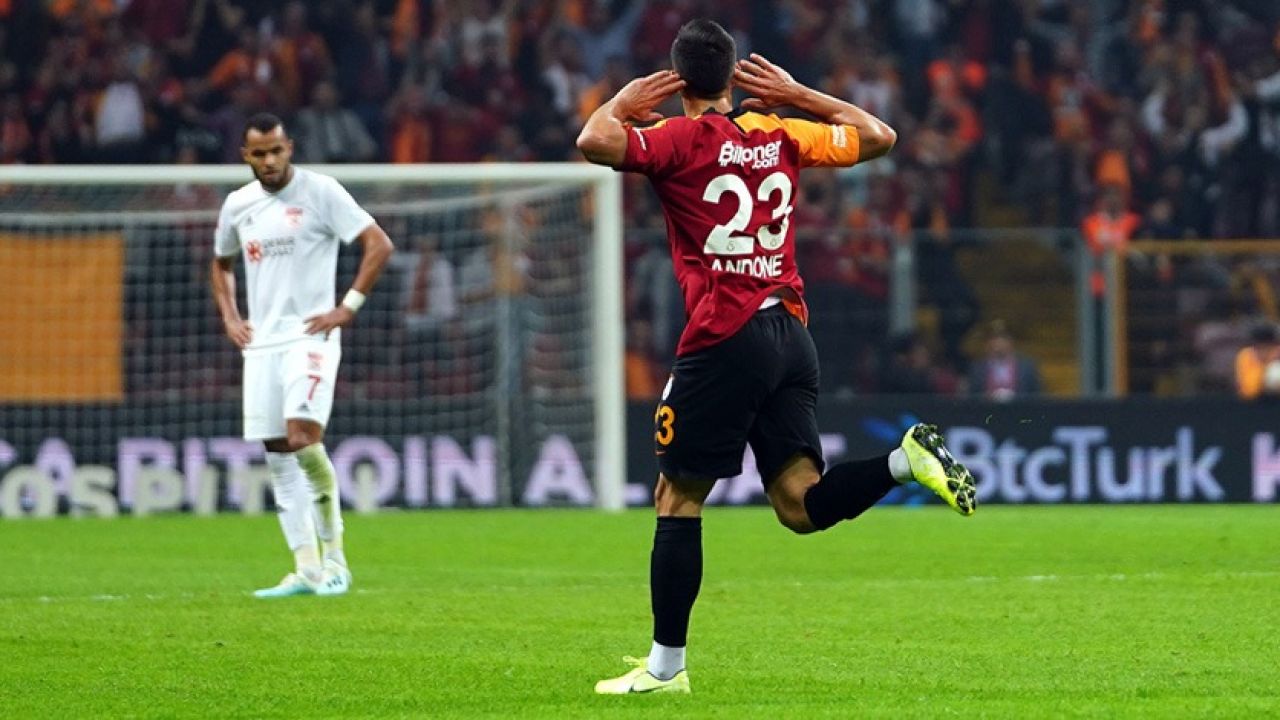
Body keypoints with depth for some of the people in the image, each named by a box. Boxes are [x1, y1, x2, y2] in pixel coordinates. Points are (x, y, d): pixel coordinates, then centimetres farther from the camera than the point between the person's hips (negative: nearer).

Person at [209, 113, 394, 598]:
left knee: (303, 437, -22)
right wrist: (229, 318, 14)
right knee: (277, 457, 3)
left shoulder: (321, 192, -5)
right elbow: (221, 264, 29)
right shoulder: (237, 205, 11)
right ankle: (308, 570, 7)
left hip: (309, 336, -6)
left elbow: (378, 244, -8)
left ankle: (334, 554, -10)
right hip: (261, 342, 6)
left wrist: (349, 307, -12)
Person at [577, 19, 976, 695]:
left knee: (676, 498, 4)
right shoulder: (780, 137, 13)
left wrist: (623, 101, 1)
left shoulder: (680, 139, -4)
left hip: (723, 339, -5)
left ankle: (665, 665, 5)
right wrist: (798, 94, 30)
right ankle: (907, 459, -19)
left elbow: (595, 142, -19)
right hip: (791, 336, 5)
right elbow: (877, 136, 25)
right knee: (800, 503, 3)